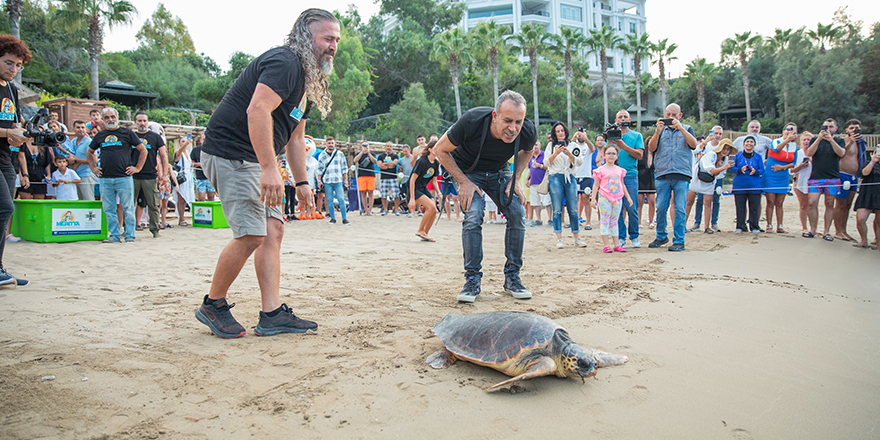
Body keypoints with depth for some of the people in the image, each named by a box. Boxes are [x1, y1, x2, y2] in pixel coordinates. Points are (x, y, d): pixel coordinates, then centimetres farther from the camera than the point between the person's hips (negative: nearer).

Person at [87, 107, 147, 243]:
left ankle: (130, 236, 4)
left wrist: (137, 167, 0)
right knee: (109, 209, 5)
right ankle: (114, 236, 13)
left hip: (124, 177, -4)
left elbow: (143, 150, 6)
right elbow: (89, 153, 29)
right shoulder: (100, 135, 14)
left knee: (128, 208, -2)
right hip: (105, 179, 4)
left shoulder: (127, 133, 4)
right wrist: (93, 168, 16)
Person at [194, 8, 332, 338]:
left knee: (273, 229, 5)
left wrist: (301, 182, 22)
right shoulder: (284, 62, -14)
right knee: (252, 234, -14)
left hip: (252, 161, 11)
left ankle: (272, 314, 6)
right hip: (231, 153, -11)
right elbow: (258, 111, -28)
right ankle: (213, 305, 7)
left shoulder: (308, 79, 19)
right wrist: (269, 168, -33)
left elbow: (295, 135, 24)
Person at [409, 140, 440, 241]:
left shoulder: (436, 163, 3)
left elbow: (433, 180, 14)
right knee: (432, 207, -22)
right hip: (414, 189, -8)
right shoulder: (422, 161, -20)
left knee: (434, 211, -5)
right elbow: (412, 179, -20)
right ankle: (420, 231, -7)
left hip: (424, 189, 8)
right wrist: (412, 198, -23)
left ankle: (424, 235, 11)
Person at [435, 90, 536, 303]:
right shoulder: (471, 122, -37)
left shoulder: (528, 132, -27)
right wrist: (464, 182, -23)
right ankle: (472, 280, -9)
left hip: (498, 171, 3)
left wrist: (515, 179, -11)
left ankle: (512, 277, 2)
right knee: (473, 216, -22)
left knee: (517, 213, -12)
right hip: (467, 170, -3)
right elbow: (440, 150, -19)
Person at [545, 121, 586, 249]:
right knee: (557, 210, -5)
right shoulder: (551, 145, 9)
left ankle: (576, 238, 8)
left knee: (573, 209, 0)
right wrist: (556, 153, -12)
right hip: (555, 178, -1)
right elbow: (547, 162, 3)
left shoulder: (573, 146, 12)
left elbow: (579, 162, 4)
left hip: (570, 178, 1)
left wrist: (569, 154, -11)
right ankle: (559, 239, -4)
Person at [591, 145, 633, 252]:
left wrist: (628, 197, 18)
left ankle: (616, 244, 11)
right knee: (605, 220, -3)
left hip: (617, 198, 4)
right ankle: (606, 245, -2)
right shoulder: (600, 170, -2)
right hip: (604, 198, -4)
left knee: (614, 221, 9)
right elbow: (596, 185, -2)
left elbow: (622, 185, 20)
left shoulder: (619, 170, 12)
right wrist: (593, 199, -8)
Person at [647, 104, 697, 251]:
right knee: (660, 208, 2)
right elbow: (651, 148, 2)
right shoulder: (661, 130, 16)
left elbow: (694, 144, -5)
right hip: (662, 175, 2)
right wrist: (658, 131, -11)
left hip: (681, 174, -1)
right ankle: (661, 237, 17)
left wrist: (680, 128, -14)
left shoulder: (687, 129, 14)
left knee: (680, 209, -4)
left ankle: (679, 241, 2)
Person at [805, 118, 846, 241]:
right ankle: (812, 229, 1)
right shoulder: (815, 140, 12)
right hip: (815, 176, 0)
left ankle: (826, 231, 6)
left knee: (829, 204, 1)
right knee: (812, 203, -10)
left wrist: (830, 139, -15)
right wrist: (819, 139, -13)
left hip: (833, 177, 0)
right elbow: (809, 153, -4)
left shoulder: (839, 141, 12)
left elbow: (841, 153, -7)